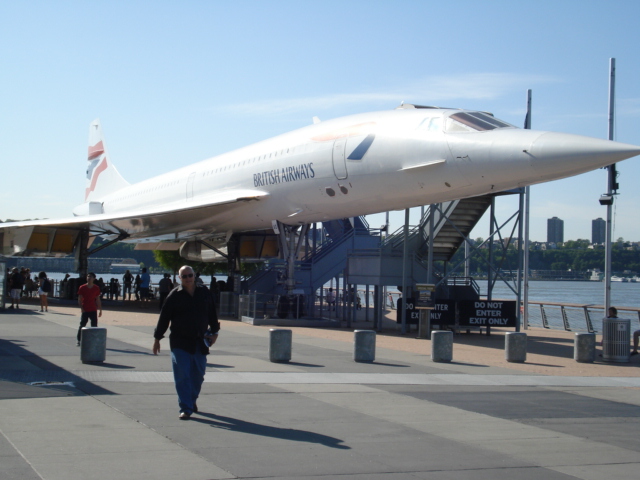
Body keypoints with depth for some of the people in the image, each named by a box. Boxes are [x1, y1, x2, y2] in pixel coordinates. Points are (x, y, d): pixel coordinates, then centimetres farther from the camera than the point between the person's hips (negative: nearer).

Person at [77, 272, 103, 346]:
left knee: (94, 326, 0)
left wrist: (100, 310, 8)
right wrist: (81, 308, -11)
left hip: (93, 310, 1)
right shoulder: (82, 288, -1)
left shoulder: (96, 288, 4)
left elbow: (98, 300, 10)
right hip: (84, 310, -1)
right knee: (82, 325, 1)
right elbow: (79, 299, 0)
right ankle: (79, 341, 10)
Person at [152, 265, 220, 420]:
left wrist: (214, 332, 10)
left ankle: (192, 400, 34)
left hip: (200, 342, 3)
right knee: (182, 376, -7)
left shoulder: (205, 293, 5)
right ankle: (186, 408, -4)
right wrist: (157, 339, 0)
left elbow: (212, 314, 15)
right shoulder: (174, 296, -3)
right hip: (180, 343, -3)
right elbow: (164, 318, 0)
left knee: (198, 375, 11)